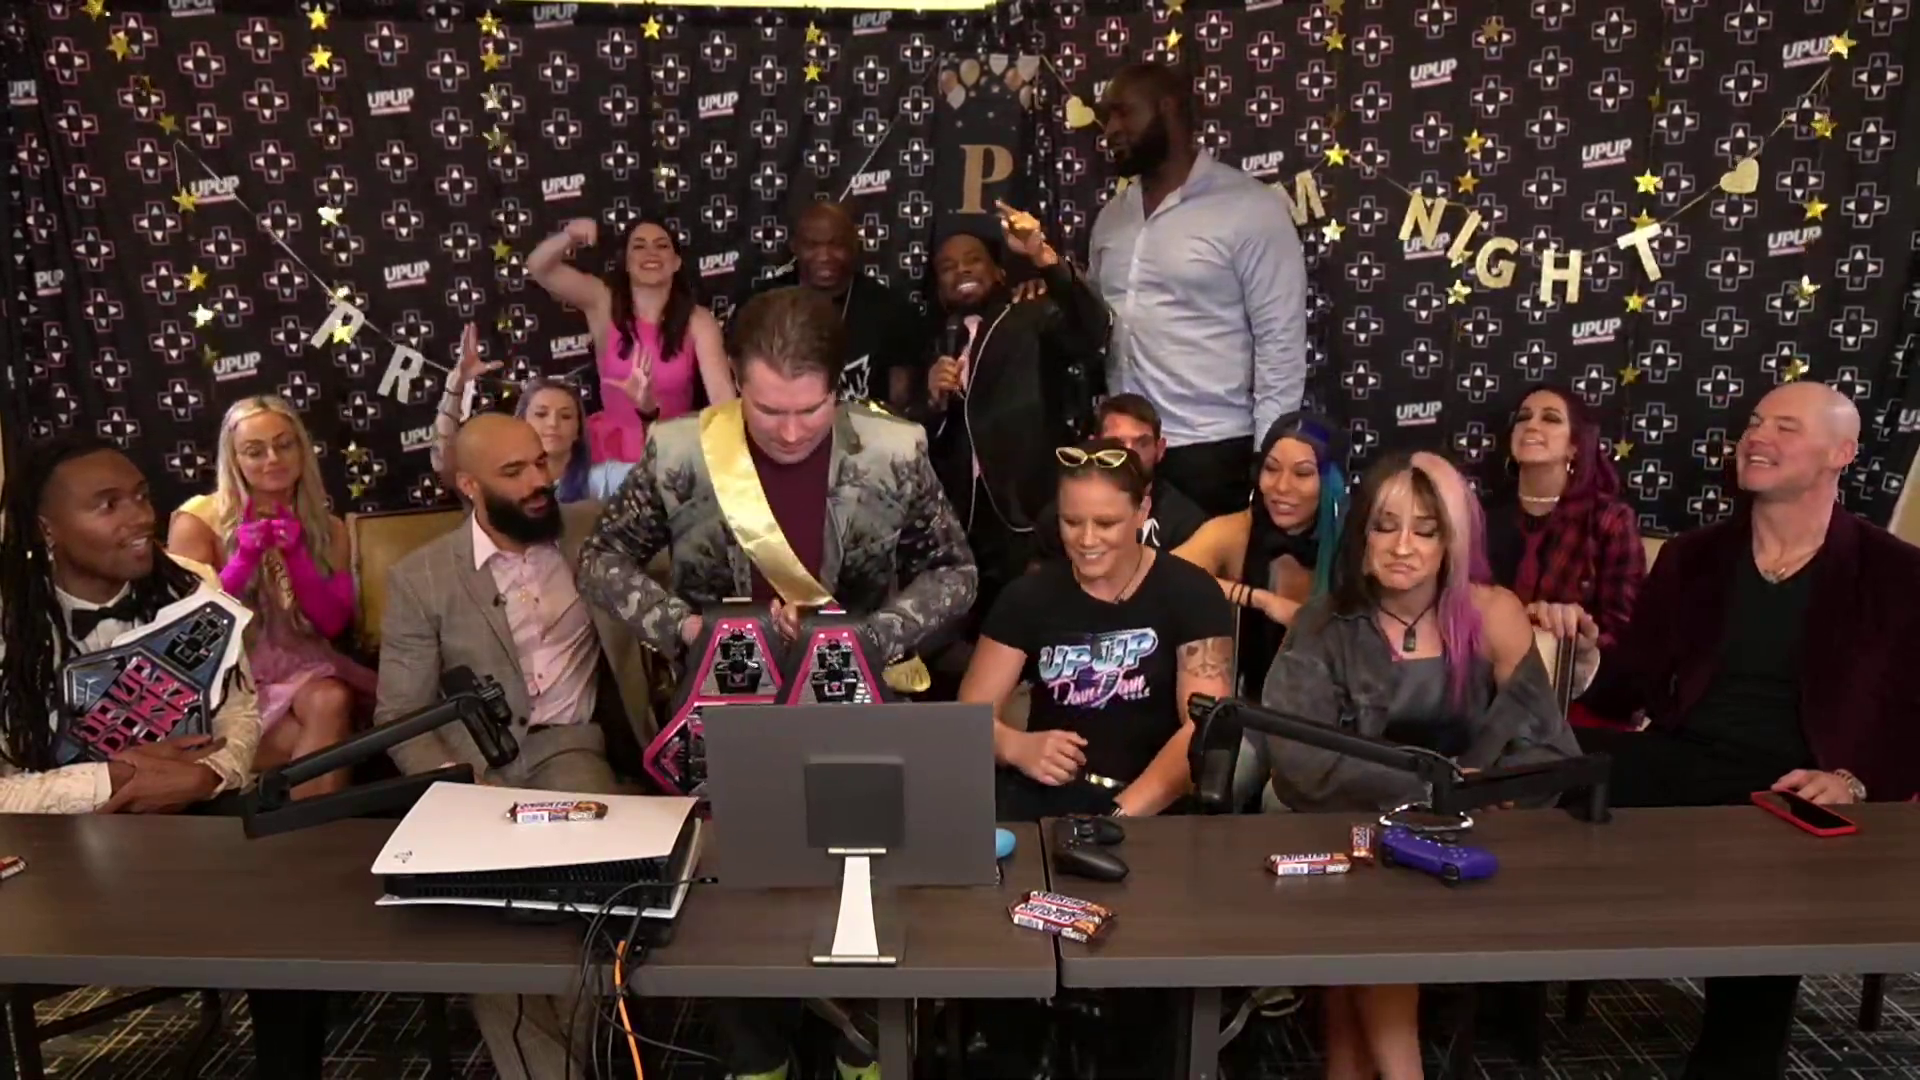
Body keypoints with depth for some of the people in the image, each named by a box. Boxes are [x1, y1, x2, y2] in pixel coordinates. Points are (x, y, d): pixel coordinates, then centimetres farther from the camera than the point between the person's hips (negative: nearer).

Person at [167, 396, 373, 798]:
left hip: (303, 667, 3)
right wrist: (244, 558, -20)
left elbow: (333, 624, -1)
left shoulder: (328, 528, 7)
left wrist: (297, 556, -15)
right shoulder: (198, 522, -2)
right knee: (324, 743, -29)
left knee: (331, 703, -31)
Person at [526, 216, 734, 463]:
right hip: (613, 445, 0)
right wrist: (569, 237, -30)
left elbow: (722, 395, -17)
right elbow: (539, 267, -8)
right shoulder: (604, 303, -2)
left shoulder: (697, 321, -7)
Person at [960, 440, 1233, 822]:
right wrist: (1015, 746, -19)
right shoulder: (1028, 596, 7)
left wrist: (1121, 813, -24)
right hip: (1044, 793, 2)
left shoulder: (1190, 594, 0)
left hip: (1153, 803, -1)